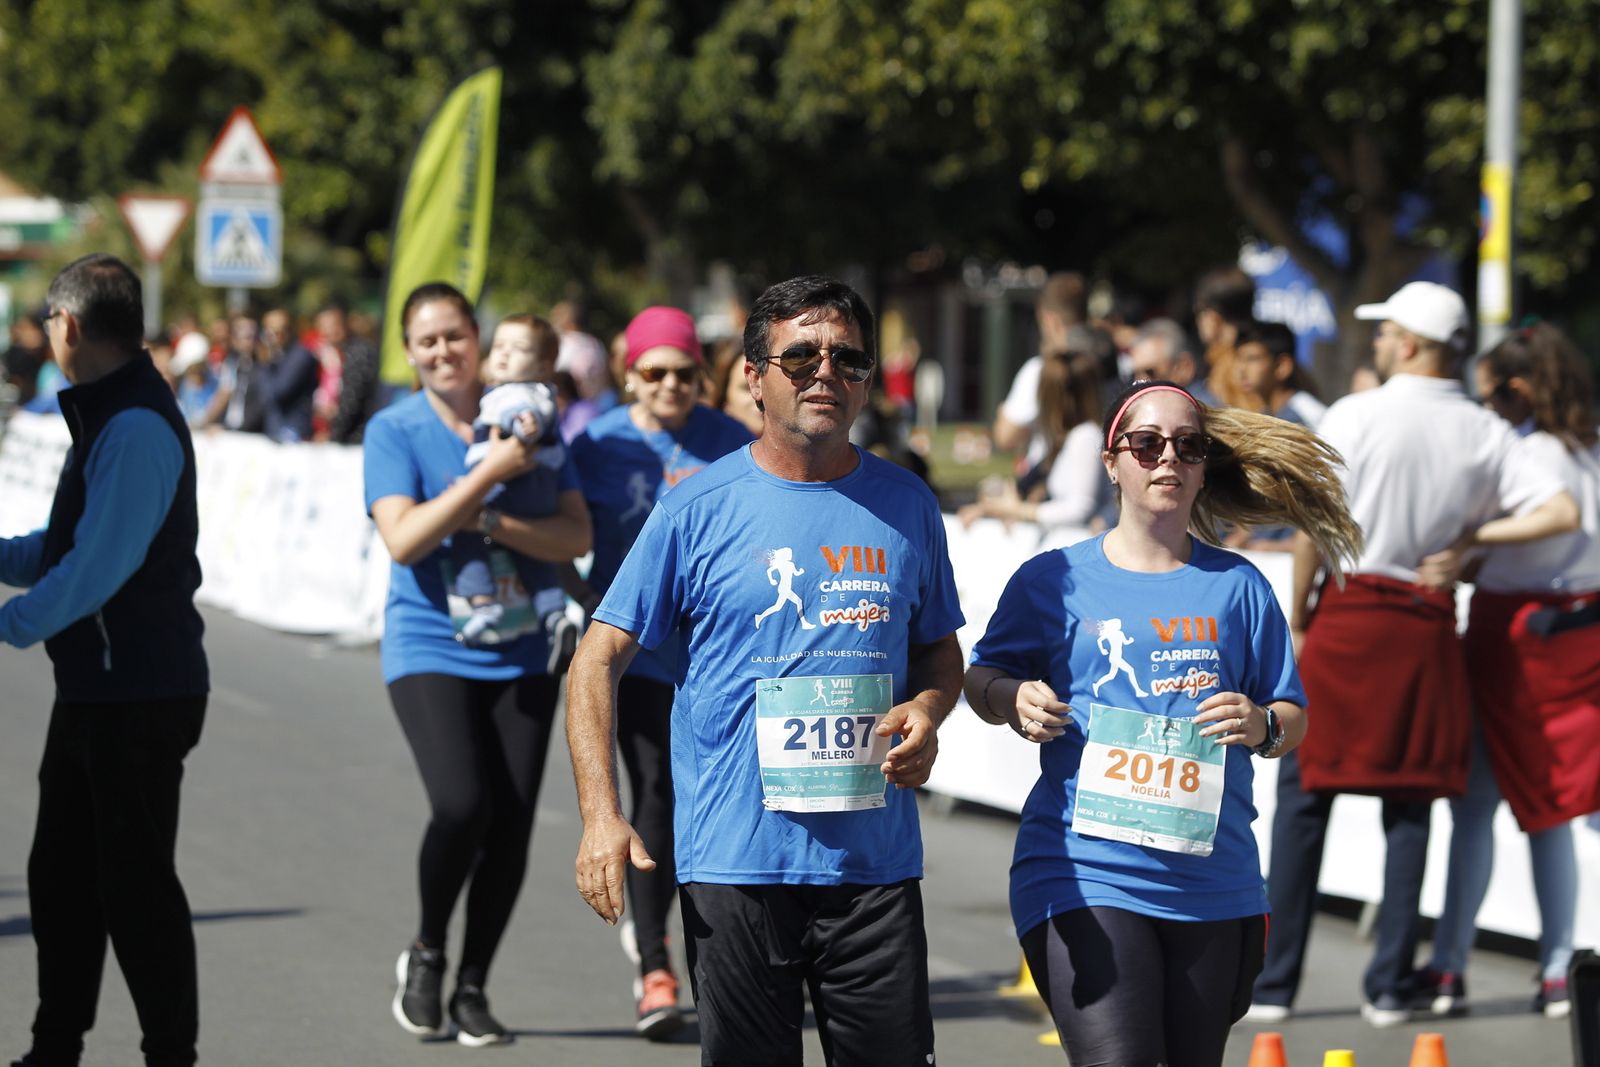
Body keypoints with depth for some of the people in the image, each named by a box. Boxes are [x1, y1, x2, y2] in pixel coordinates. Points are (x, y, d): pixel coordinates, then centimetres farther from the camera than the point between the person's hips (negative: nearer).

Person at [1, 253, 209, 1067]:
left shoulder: (135, 429, -19)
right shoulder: (104, 417, 14)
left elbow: (98, 566, -25)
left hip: (139, 694, -10)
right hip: (94, 689, 10)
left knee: (134, 881, -3)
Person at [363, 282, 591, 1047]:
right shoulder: (393, 431, -2)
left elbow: (575, 537, -3)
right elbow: (404, 540, -16)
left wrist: (486, 522, -18)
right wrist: (489, 472, -20)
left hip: (519, 652, 3)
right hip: (429, 647, -3)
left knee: (511, 826, -1)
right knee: (461, 806, -21)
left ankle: (473, 986, 16)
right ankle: (426, 953, 6)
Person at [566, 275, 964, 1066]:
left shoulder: (906, 506, 8)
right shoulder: (697, 508, -2)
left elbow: (938, 647, 20)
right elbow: (598, 660, -1)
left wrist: (926, 711, -4)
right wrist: (601, 814, -13)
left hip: (877, 863, 3)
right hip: (734, 865, -2)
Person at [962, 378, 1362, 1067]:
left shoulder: (1237, 587, 10)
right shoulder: (1053, 581, 5)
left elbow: (1294, 719, 12)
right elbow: (982, 677, 12)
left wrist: (1263, 725, -11)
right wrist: (1012, 700, -11)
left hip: (1212, 880, 3)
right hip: (1083, 875, -3)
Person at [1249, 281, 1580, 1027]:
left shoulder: (1355, 416, -6)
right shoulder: (1486, 434, 3)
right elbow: (1563, 511, -4)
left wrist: (1297, 620, 0)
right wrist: (1470, 541, 4)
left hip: (1348, 612, -2)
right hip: (1427, 627, 2)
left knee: (1303, 798, 4)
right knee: (1408, 805, 8)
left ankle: (1275, 984, 4)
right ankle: (1390, 986, 7)